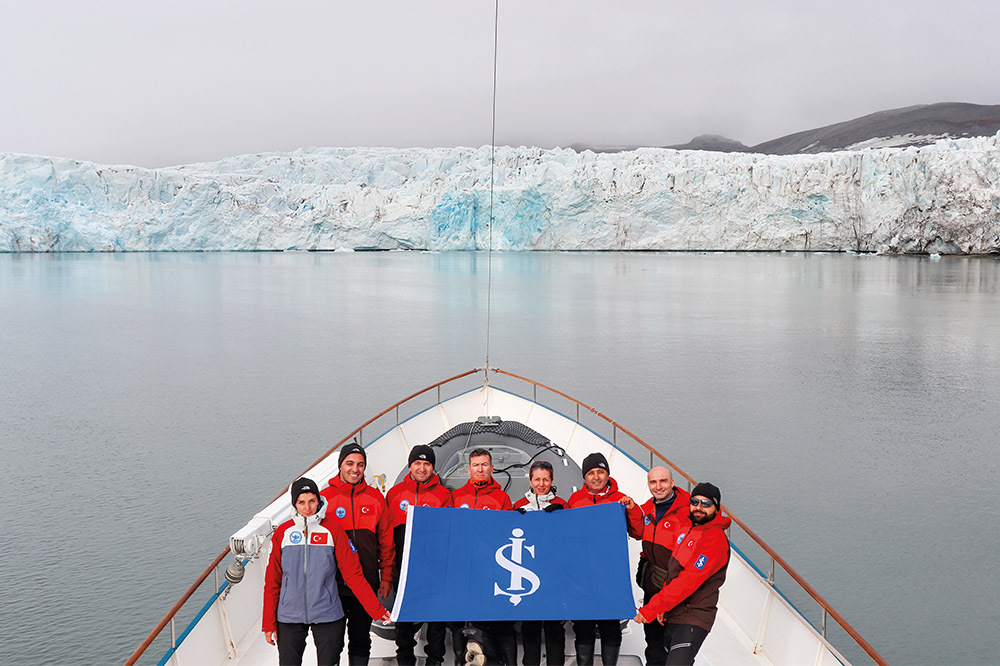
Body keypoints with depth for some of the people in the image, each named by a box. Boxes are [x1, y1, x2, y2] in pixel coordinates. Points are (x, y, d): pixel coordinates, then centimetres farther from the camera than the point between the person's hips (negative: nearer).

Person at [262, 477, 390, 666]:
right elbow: (272, 581, 6)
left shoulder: (333, 530, -2)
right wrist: (268, 622, 3)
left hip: (327, 615, -1)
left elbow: (353, 574, -2)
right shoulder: (283, 532, 2)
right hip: (289, 617, 1)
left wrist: (376, 610, -7)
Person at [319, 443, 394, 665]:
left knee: (361, 638, 12)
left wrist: (386, 576, 6)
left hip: (367, 584, 2)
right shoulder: (325, 497, -3)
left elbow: (386, 540, 8)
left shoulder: (375, 497, 4)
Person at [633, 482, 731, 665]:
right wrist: (662, 606, 7)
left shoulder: (715, 538, -15)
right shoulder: (685, 526, 10)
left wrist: (652, 608, -24)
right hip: (671, 615, 8)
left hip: (692, 619, -8)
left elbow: (689, 581, -22)